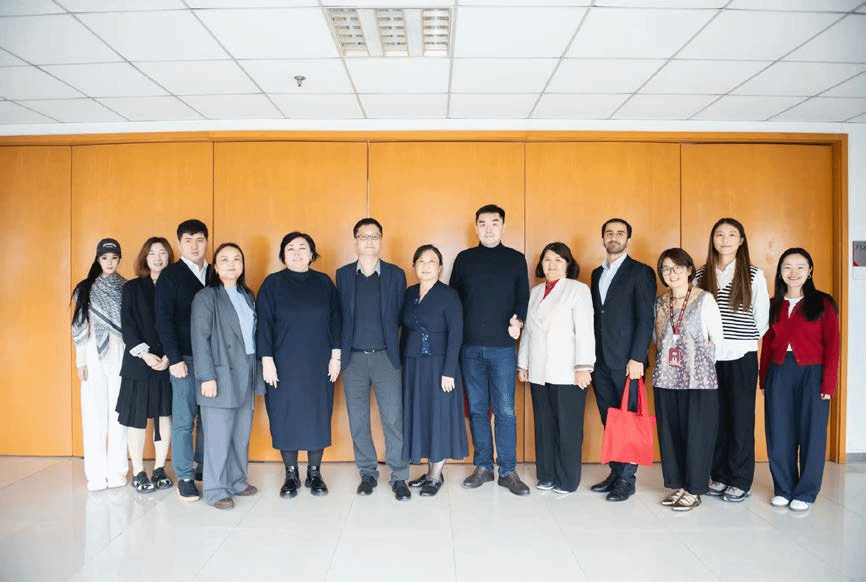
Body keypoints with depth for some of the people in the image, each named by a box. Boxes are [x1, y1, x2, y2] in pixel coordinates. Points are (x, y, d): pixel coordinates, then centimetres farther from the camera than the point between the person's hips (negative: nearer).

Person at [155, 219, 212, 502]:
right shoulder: (170, 275, -1)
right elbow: (164, 320, -5)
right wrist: (175, 359, -11)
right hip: (185, 359, -3)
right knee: (184, 419, 1)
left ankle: (204, 468, 22)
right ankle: (184, 477, 11)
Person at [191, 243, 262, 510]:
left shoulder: (248, 296, 14)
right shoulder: (206, 297, -5)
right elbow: (200, 339, -10)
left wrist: (259, 369, 9)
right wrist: (207, 377, -15)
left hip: (246, 375, 6)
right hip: (222, 375, -6)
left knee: (242, 434, 12)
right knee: (219, 436, -1)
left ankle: (237, 481, 26)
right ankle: (215, 490, 11)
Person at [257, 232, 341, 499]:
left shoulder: (324, 283, 5)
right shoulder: (273, 283, 1)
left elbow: (335, 320, 5)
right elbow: (264, 324, -2)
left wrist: (335, 356, 0)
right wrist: (267, 360, -8)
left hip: (318, 365, 1)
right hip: (284, 365, -1)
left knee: (318, 415, 5)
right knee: (286, 416, 4)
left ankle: (314, 473, 20)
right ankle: (291, 475, 18)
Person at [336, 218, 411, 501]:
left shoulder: (396, 274, 2)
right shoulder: (343, 275, 5)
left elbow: (399, 316, 6)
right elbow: (339, 315, 8)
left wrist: (394, 348, 5)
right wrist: (340, 351, 7)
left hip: (385, 356, -1)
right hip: (353, 358, 2)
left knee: (394, 418, -3)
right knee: (358, 420, 7)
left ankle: (399, 477, 9)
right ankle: (367, 473, 22)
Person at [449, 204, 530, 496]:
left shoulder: (516, 259, 6)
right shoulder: (464, 259, 9)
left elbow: (523, 297, 8)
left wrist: (518, 321, -11)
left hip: (502, 347, -1)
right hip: (470, 347, 2)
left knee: (505, 410, -1)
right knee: (477, 409, 9)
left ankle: (508, 471, 11)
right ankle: (483, 466, 21)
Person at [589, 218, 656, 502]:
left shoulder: (641, 272, -2)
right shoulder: (597, 274, 16)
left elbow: (645, 319, -8)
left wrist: (637, 358, -14)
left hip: (626, 361, -5)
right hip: (600, 361, 6)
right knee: (609, 421, 10)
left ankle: (627, 478, 11)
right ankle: (615, 472, 20)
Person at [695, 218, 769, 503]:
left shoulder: (754, 276, 0)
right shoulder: (701, 275, 6)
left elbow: (762, 318, 4)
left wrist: (743, 340, 8)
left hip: (741, 357, -2)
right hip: (709, 356, 2)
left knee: (741, 418, 3)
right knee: (715, 417, 8)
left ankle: (741, 481, 14)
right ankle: (719, 475, 20)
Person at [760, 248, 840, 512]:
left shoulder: (823, 304, 0)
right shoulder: (773, 306, 10)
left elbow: (832, 345, -4)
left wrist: (828, 382, -10)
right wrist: (763, 379, 8)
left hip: (811, 373, -3)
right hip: (779, 373, 3)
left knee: (811, 433, 3)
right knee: (779, 434, 6)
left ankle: (805, 493, 16)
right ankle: (783, 489, 20)